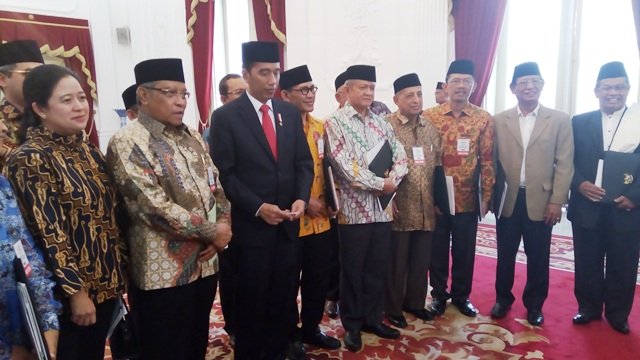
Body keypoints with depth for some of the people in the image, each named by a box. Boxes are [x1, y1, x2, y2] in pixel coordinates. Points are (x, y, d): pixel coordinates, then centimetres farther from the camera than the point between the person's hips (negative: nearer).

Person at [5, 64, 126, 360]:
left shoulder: (89, 151, 6)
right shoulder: (30, 159, -15)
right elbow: (49, 234, -18)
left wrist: (118, 273, 10)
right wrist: (76, 291, -17)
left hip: (105, 283, 7)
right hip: (65, 291, -6)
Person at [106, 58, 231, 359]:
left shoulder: (192, 136, 10)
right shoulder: (127, 143, -13)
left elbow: (216, 185, 13)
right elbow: (155, 208, -21)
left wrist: (224, 224, -6)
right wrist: (213, 232, -14)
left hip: (204, 263, 7)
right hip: (163, 272, -6)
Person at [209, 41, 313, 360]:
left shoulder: (290, 113, 8)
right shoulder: (226, 116, -6)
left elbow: (304, 162, 7)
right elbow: (224, 174, -9)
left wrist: (301, 198, -9)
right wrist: (258, 208, -18)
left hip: (288, 224, 4)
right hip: (251, 224, -4)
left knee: (284, 297, 14)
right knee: (251, 301, 11)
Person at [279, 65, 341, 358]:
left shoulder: (320, 127, 10)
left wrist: (329, 200, 4)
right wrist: (303, 203, -17)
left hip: (320, 220, 7)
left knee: (319, 278, 17)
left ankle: (311, 328, 36)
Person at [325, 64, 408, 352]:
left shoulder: (381, 123, 12)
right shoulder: (335, 122, -5)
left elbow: (400, 155, 8)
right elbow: (344, 165, -15)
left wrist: (393, 180, -12)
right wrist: (379, 184, -14)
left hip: (382, 208, 5)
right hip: (354, 209, -5)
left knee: (377, 269, 14)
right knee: (353, 271, 7)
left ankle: (373, 319, 31)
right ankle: (352, 325, 23)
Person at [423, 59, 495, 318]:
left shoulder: (484, 119, 0)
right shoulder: (428, 117, -2)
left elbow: (487, 160, 0)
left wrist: (486, 197, -3)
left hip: (467, 198, 1)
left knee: (464, 250, 12)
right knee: (437, 249, 11)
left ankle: (461, 295, 31)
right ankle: (438, 294, 28)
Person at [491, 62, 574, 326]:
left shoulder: (560, 120, 2)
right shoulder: (499, 120, 4)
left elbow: (564, 164, -2)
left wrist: (557, 201, -7)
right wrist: (490, 195, -1)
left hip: (541, 201, -1)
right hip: (507, 200, 1)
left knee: (538, 257, 9)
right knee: (505, 255, 12)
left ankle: (534, 305, 28)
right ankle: (503, 299, 30)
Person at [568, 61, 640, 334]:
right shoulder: (579, 123, 5)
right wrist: (580, 184, -14)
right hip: (586, 207, 1)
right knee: (587, 263, 11)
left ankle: (618, 314, 29)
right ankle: (589, 307, 29)